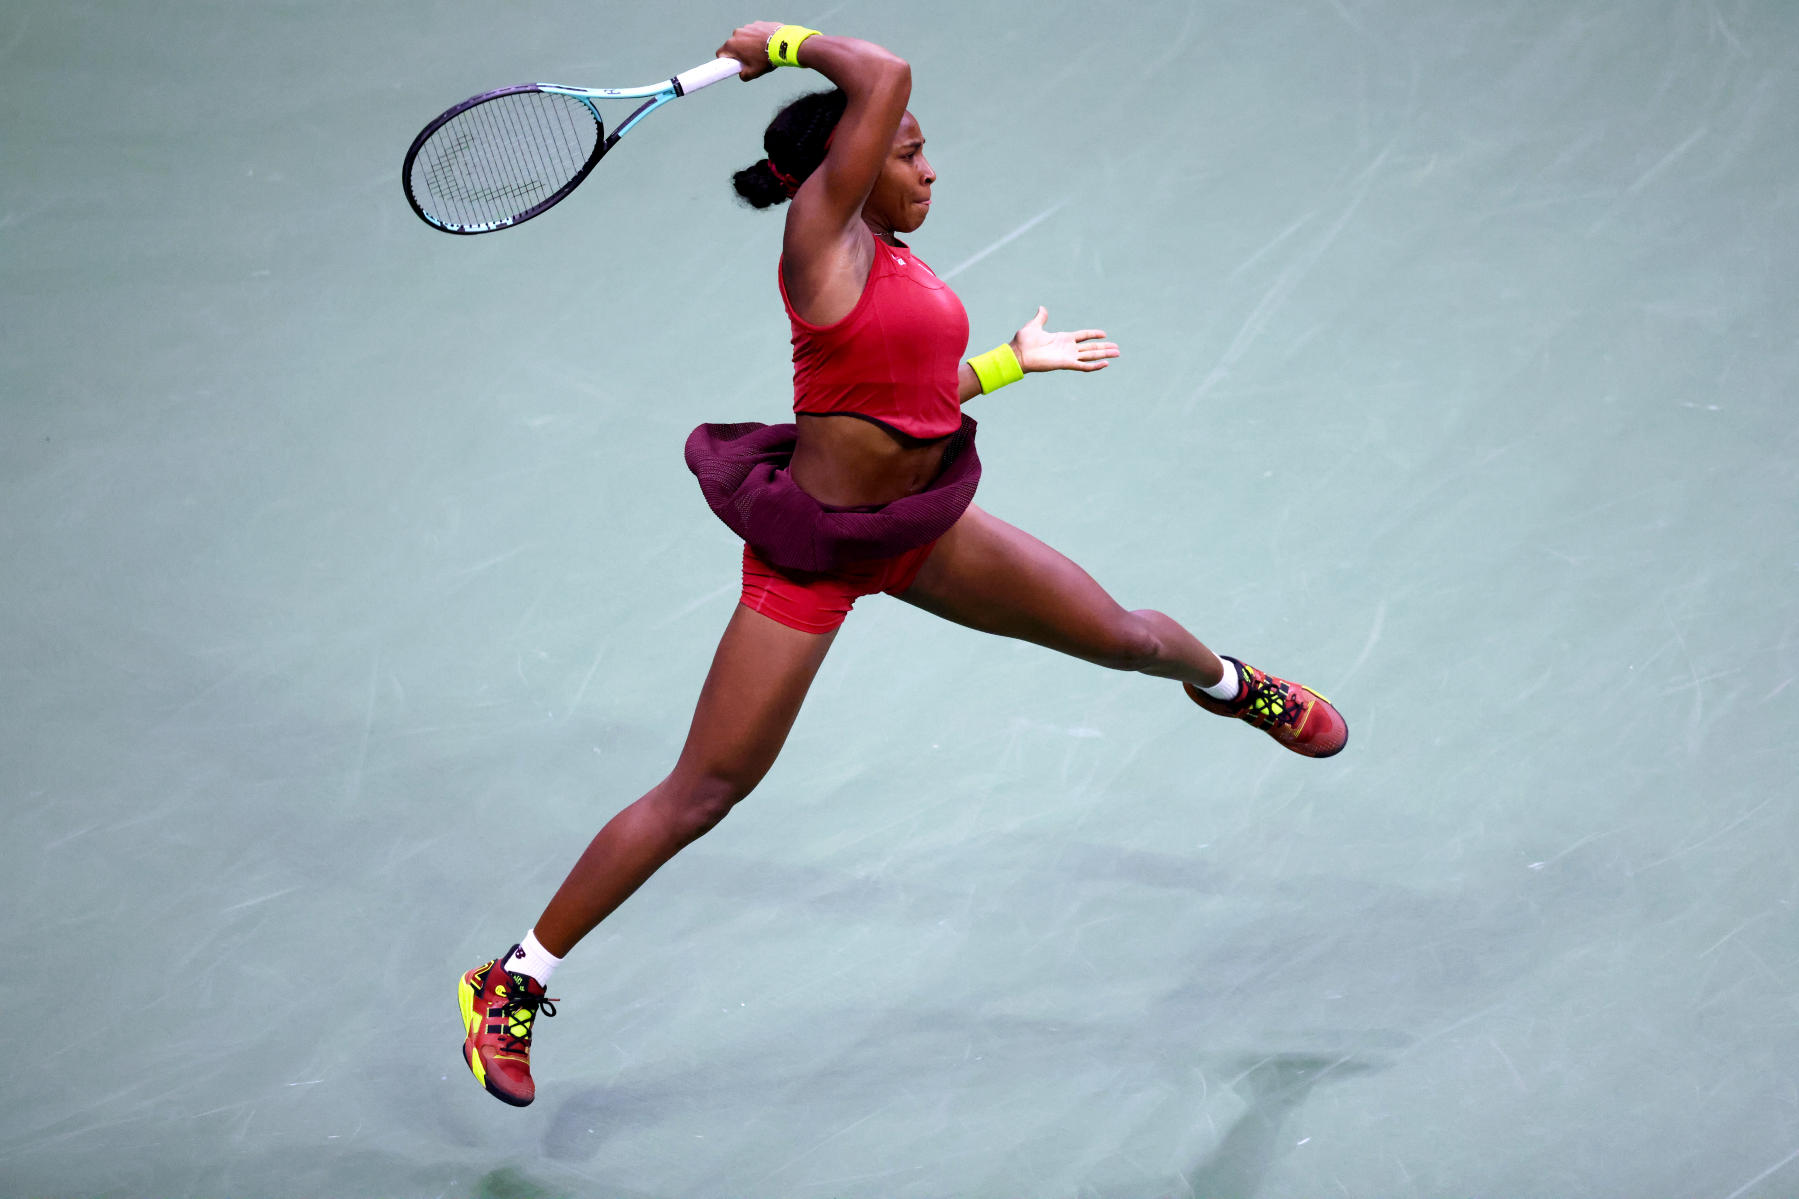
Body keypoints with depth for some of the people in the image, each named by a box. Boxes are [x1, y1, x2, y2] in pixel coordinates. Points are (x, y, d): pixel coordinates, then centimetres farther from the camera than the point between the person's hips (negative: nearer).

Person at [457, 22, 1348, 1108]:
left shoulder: (892, 259, 5)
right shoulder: (820, 229, -19)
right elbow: (885, 75, -29)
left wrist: (1010, 362, 22)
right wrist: (791, 43, -14)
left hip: (919, 526, 8)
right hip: (814, 553, -8)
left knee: (1121, 635, 17)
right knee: (702, 793, -4)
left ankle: (1230, 684, 55)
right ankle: (512, 982, 8)